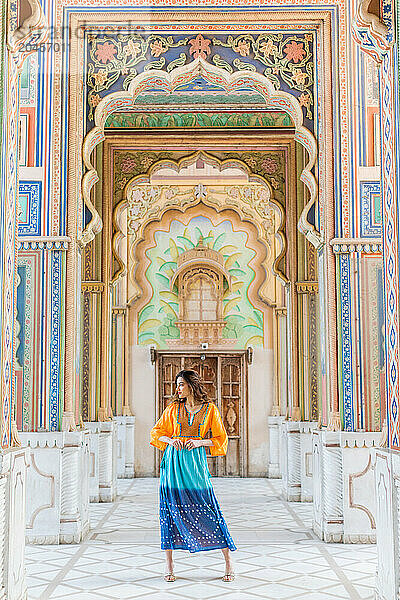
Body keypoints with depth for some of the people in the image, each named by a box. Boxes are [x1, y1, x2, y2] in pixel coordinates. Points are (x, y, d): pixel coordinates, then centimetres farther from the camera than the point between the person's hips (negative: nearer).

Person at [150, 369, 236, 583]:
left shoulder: (210, 409, 4)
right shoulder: (173, 409, 9)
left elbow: (221, 439, 5)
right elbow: (156, 432, 15)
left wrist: (200, 441, -11)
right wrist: (170, 440, -5)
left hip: (195, 463, -2)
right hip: (173, 461, 2)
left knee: (208, 511, -5)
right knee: (171, 510, 1)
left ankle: (228, 561, 5)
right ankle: (168, 565, 10)